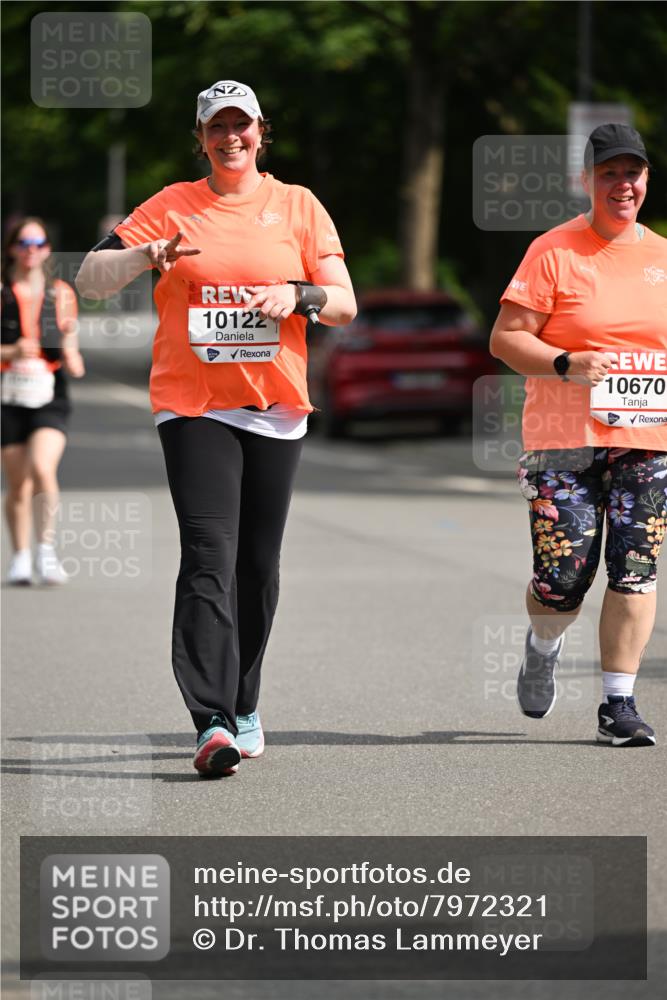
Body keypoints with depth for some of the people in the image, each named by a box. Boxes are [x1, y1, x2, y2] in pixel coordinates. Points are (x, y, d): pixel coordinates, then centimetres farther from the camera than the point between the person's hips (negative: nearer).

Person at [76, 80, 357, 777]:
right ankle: (213, 724, -23)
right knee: (209, 558, -15)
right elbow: (89, 280, 1)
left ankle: (242, 706, 25)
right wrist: (147, 255, -18)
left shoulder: (297, 206, 8)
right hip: (192, 405, -2)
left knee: (257, 564, 8)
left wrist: (298, 295, -15)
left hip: (276, 406, 2)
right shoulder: (172, 208, 6)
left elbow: (345, 304, 6)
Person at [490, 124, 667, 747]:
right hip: (565, 438, -3)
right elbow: (505, 338, -4)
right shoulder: (553, 252, -1)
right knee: (562, 577, -5)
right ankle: (543, 648, 29)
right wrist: (565, 365, -18)